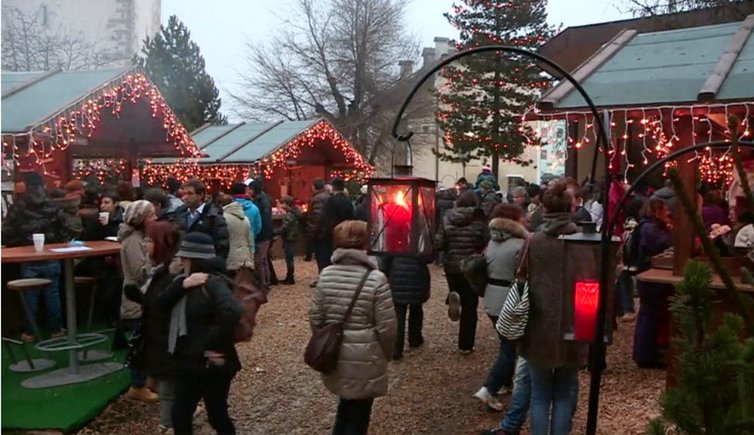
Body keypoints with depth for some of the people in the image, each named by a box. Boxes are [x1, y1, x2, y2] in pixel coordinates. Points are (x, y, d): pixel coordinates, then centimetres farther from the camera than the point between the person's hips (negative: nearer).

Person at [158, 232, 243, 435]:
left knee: (217, 415, 8)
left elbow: (232, 312, -34)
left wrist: (213, 343, -25)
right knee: (180, 415, 15)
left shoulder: (213, 283, -18)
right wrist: (181, 284, -18)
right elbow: (161, 303, -3)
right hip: (187, 362, 8)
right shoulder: (186, 280, 9)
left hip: (211, 364, -8)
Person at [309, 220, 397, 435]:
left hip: (335, 356, 5)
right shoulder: (376, 279, -18)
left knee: (346, 403, 27)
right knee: (359, 410, 14)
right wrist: (386, 354, 3)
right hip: (364, 358, -4)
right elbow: (386, 327, -15)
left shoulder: (326, 274, -5)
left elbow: (315, 318, 1)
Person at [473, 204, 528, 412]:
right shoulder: (520, 245, -16)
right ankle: (489, 390, -5)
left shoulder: (492, 242, 7)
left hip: (492, 300, 8)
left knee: (508, 344, 23)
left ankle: (507, 382, 35)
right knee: (511, 348, 1)